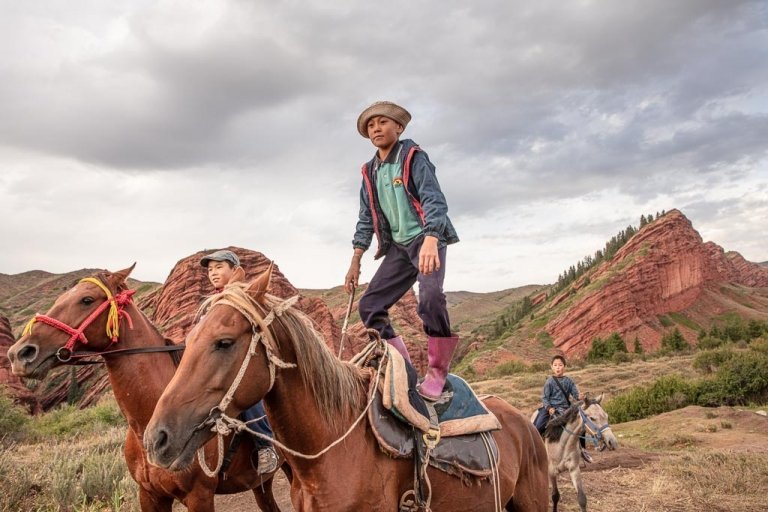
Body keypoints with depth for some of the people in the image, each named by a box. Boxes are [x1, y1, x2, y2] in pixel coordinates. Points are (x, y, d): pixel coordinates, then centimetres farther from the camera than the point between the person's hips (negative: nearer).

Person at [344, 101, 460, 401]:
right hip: (398, 246, 7)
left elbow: (433, 199, -20)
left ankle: (437, 372, -14)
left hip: (426, 239, -7)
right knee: (369, 306, -1)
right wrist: (355, 261, 10)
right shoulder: (370, 172, 13)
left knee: (430, 297, -31)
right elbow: (366, 218, 16)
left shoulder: (414, 157, -6)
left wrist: (430, 240, -36)